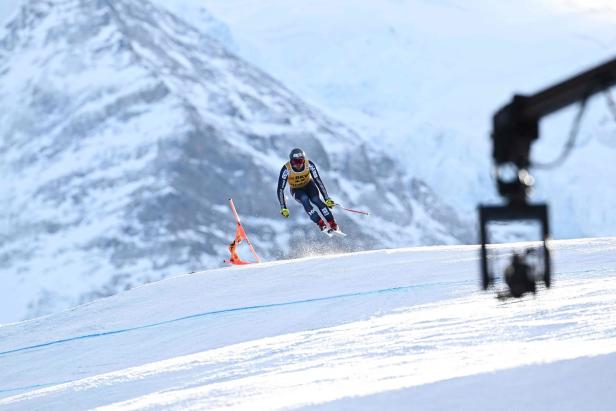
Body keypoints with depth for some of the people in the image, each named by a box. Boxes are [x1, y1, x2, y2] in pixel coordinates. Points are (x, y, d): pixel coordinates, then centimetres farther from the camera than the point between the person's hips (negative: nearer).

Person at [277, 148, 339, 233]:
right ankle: (321, 224, -33)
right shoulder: (286, 169, -30)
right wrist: (283, 208, -29)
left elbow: (318, 181, -24)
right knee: (304, 199, -31)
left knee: (316, 200, -27)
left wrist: (327, 199, -28)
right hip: (297, 190, -1)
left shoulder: (309, 165, -26)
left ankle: (333, 225, -27)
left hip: (309, 185, 1)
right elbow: (280, 189, -26)